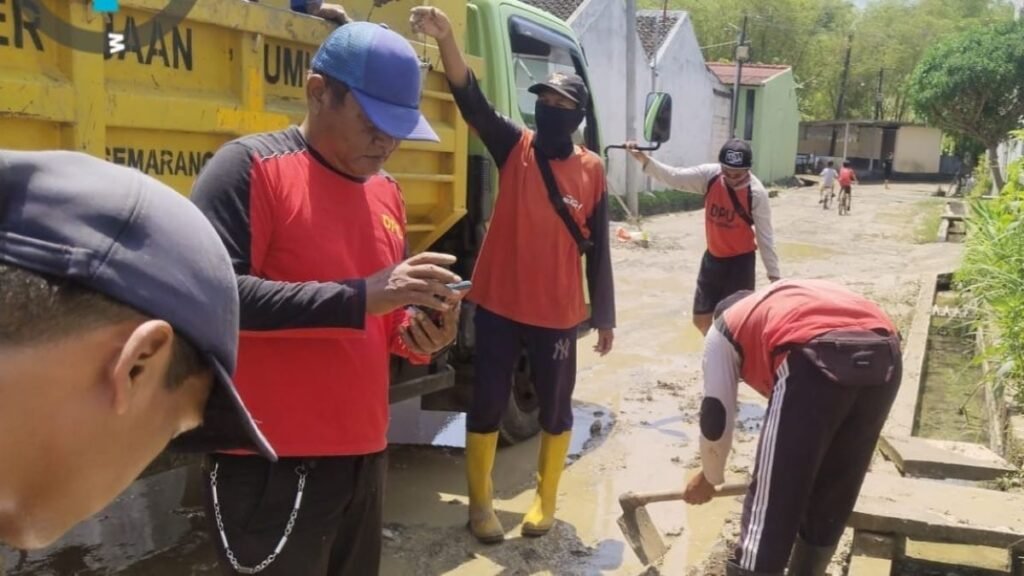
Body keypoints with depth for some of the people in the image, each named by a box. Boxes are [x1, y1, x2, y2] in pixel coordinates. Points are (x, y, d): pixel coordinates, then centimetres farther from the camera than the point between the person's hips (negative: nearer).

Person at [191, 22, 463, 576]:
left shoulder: (386, 192, 11)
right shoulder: (250, 166, -11)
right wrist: (359, 298, -26)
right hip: (273, 466, -7)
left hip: (365, 456, 7)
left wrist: (415, 334, -4)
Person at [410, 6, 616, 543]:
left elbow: (597, 248, 3)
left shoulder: (591, 170, -1)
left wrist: (604, 317, 5)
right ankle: (480, 503, 28)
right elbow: (471, 100, -19)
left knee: (555, 407, 12)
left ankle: (546, 499, 35)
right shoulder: (514, 146, -2)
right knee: (487, 403, 9)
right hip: (498, 304, 0)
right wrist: (446, 38, -36)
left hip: (557, 313, 1)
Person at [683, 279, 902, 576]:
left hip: (818, 359, -6)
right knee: (832, 499, 23)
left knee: (770, 505, 5)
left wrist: (709, 477, 38)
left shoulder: (724, 329, 26)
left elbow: (716, 415, 21)